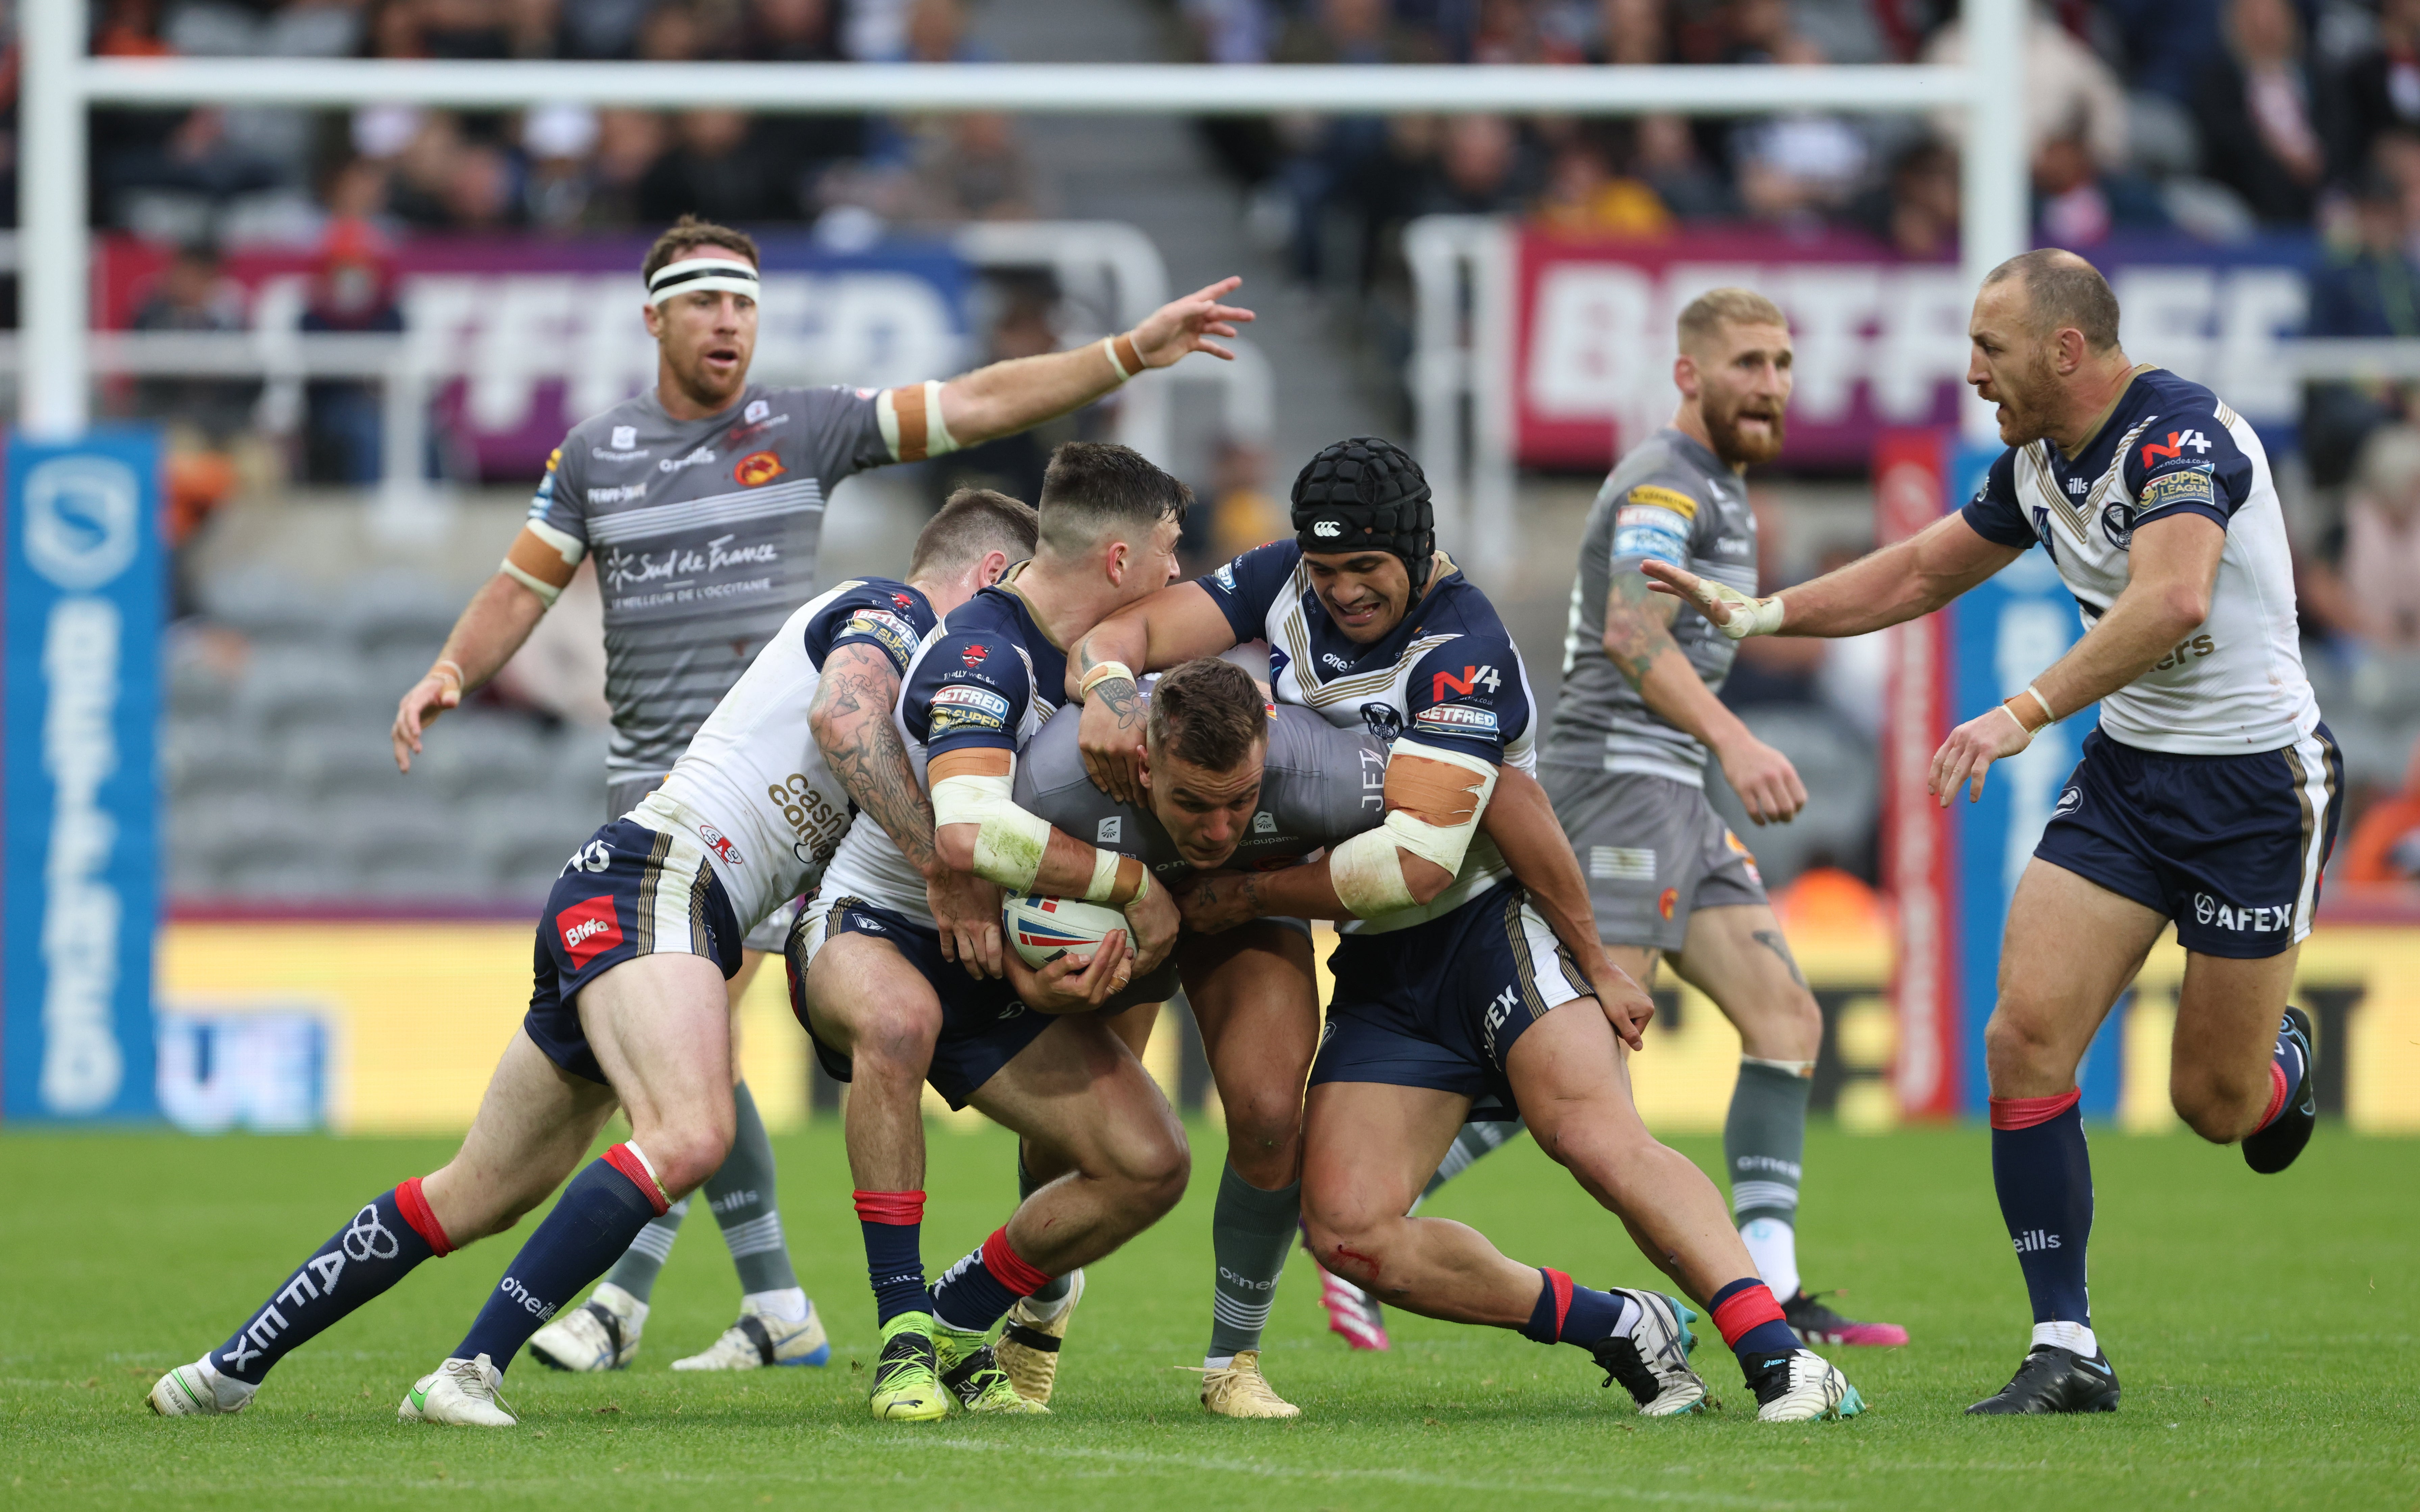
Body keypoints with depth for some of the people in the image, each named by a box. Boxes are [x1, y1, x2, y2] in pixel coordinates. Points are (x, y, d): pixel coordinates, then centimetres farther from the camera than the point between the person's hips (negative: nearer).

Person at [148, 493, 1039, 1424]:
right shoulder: (893, 613, 0)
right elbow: (839, 717, -23)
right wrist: (943, 858, -21)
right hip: (653, 883, -10)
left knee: (479, 1197, 12)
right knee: (691, 1134, -30)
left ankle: (236, 1364, 18)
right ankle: (470, 1373, -36)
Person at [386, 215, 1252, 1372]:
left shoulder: (805, 427, 2)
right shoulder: (594, 454, 10)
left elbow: (975, 406, 0)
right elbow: (520, 589, 14)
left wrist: (1131, 353, -8)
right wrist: (451, 671, -5)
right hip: (651, 778, 4)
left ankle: (621, 1299, -18)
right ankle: (776, 1308, 10)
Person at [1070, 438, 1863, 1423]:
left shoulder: (1462, 650, -19)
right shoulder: (1287, 582, 1)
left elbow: (1421, 859, -27)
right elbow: (1130, 629, 1)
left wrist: (1251, 895, -19)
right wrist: (1107, 695, -24)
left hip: (1497, 923, -7)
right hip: (1383, 970, 7)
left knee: (1595, 1137, -31)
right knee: (1348, 1232, -10)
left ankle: (1777, 1355, -34)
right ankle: (1622, 1333, -1)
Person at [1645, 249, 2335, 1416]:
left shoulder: (2181, 434, -22)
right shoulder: (2037, 463, 4)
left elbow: (2171, 599, -40)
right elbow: (1921, 573, 20)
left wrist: (2025, 713, -46)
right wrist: (1753, 613, 12)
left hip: (2254, 780, -7)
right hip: (2126, 769, 7)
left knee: (2216, 1105, 1)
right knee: (2027, 1036, -11)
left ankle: (2283, 1060, 41)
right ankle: (2065, 1352, -5)